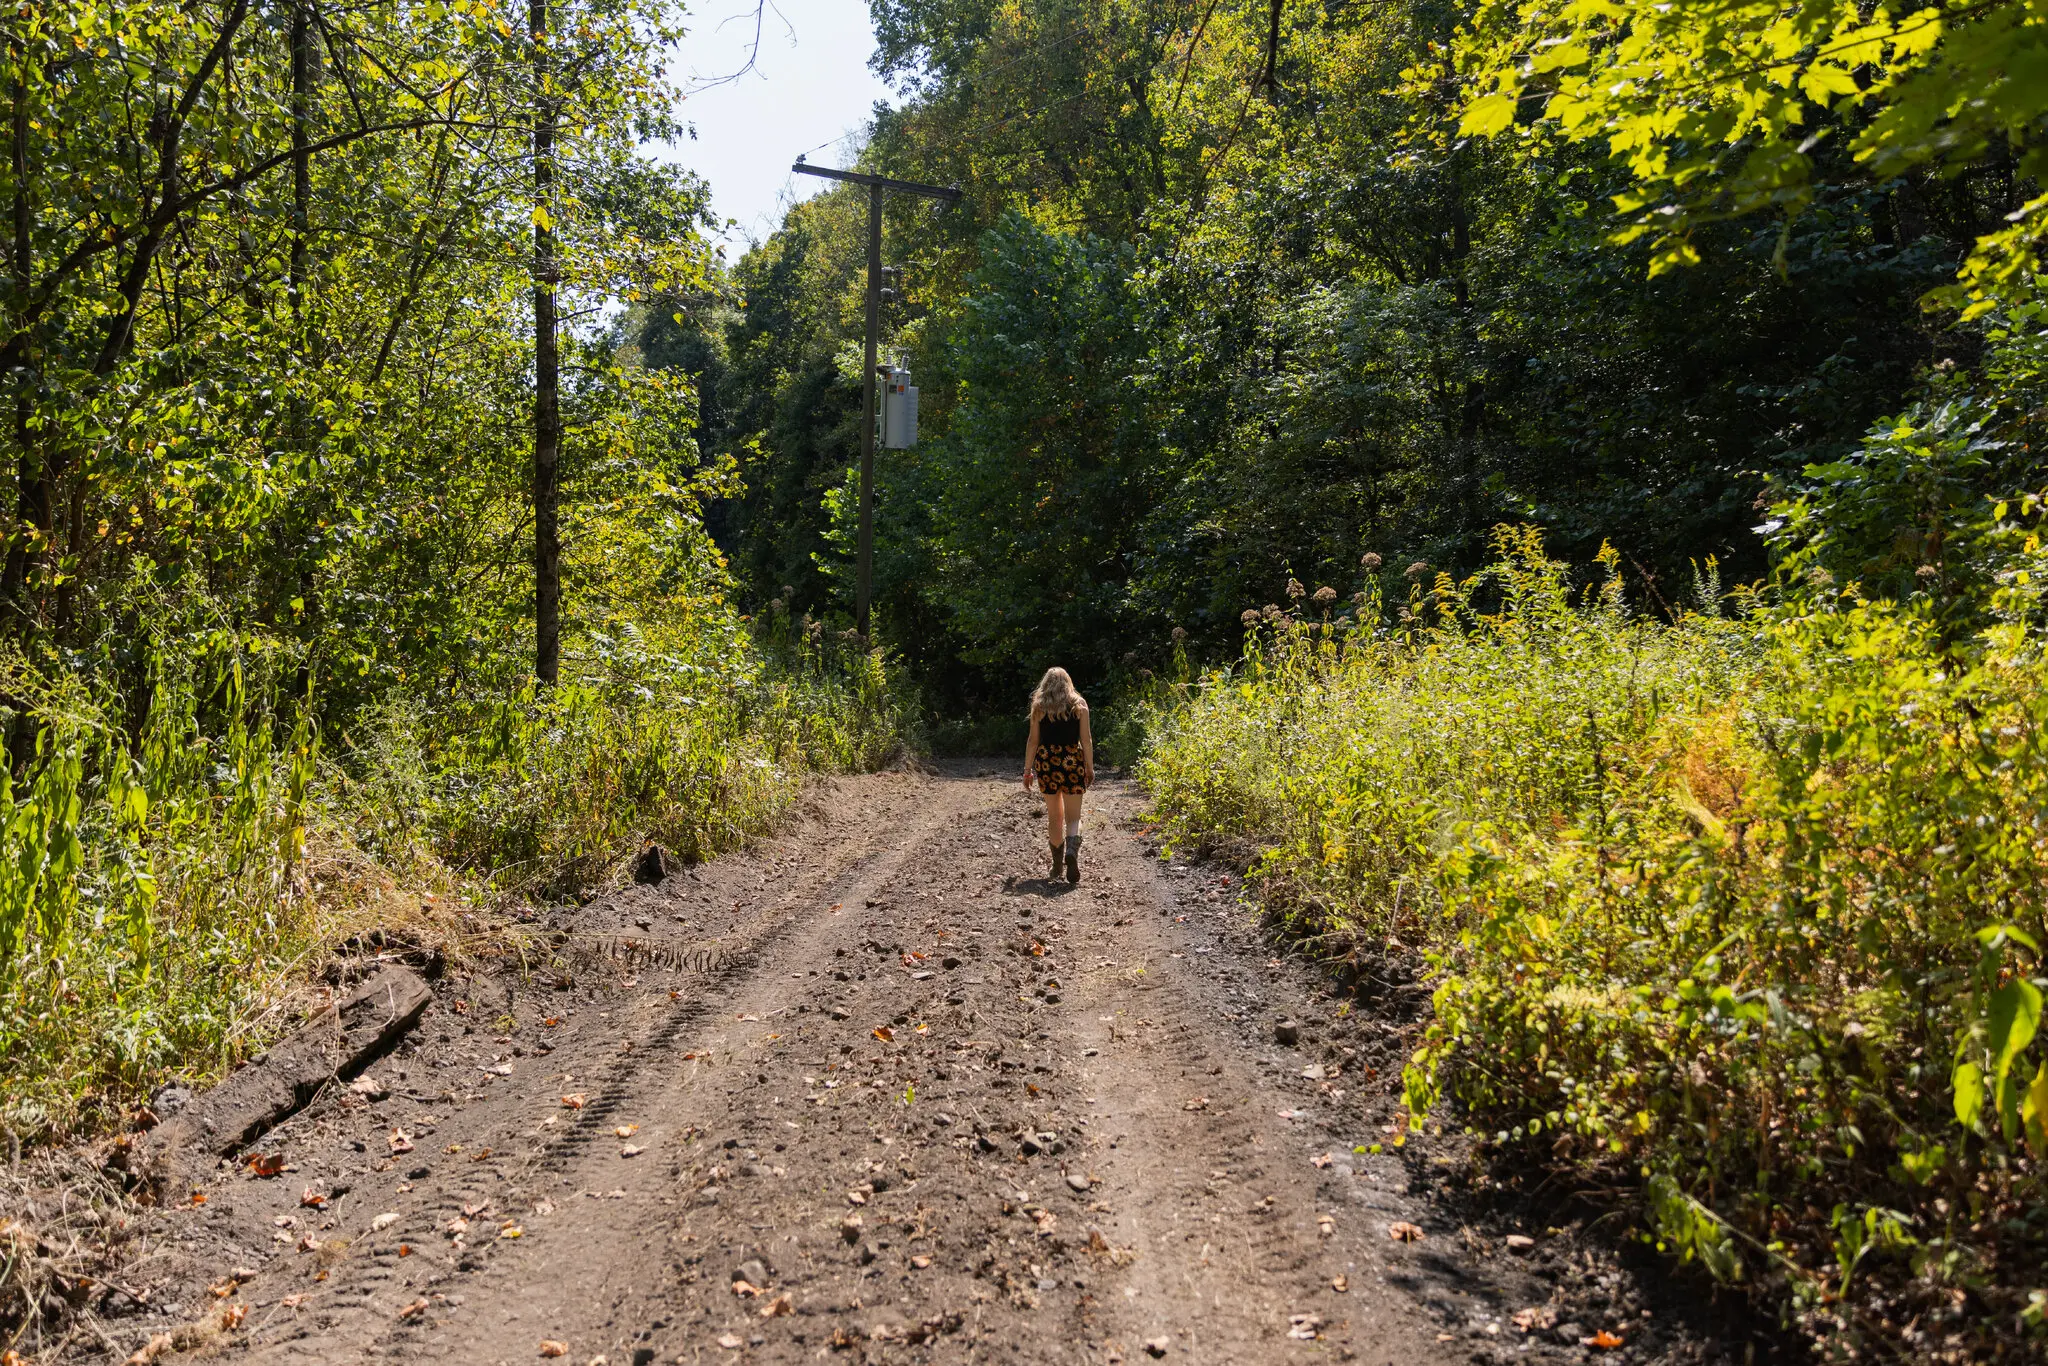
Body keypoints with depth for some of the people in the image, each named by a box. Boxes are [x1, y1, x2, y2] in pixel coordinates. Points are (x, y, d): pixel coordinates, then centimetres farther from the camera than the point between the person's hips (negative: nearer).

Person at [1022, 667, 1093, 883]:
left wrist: (1027, 769, 7)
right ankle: (1072, 850, -26)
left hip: (1046, 761, 1)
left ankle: (1057, 865, 17)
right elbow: (1086, 739, 0)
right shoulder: (1079, 705, 4)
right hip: (1072, 760, -1)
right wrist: (1090, 767, 6)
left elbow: (1033, 740, 2)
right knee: (1073, 816, 1)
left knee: (1054, 816, 13)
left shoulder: (1039, 707, 4)